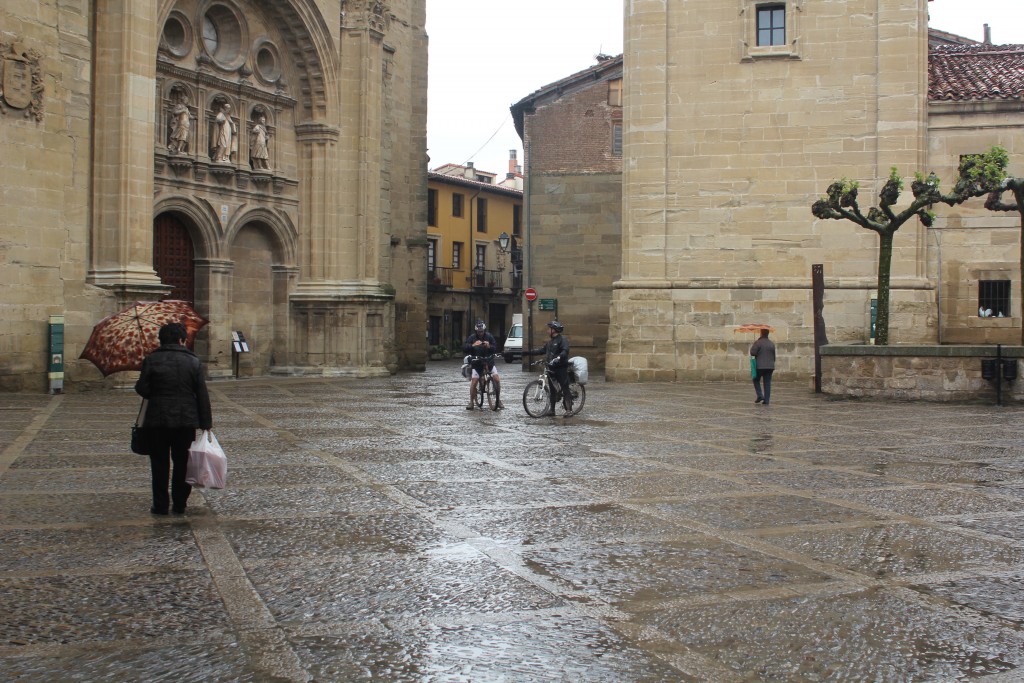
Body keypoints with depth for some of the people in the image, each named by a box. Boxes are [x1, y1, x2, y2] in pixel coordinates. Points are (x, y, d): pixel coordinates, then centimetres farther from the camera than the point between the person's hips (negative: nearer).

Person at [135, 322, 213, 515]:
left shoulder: (151, 360, -4)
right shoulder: (193, 361, -1)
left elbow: (142, 389, -7)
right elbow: (202, 395, -2)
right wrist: (206, 422, 2)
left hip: (158, 420, -1)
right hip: (186, 421, 1)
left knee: (159, 464, 8)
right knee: (182, 463, 11)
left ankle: (161, 506, 11)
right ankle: (180, 505, 16)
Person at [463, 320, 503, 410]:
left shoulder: (489, 336, -1)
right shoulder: (472, 338, -6)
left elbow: (496, 348, -3)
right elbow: (464, 349, -16)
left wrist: (489, 346, -24)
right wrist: (473, 345, -32)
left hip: (489, 362, 1)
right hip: (476, 363, -1)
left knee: (497, 380, -10)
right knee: (473, 382, -13)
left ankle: (498, 400, 6)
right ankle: (471, 402, 3)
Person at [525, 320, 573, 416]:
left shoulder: (562, 340, -10)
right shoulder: (550, 341, 18)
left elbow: (565, 352, -24)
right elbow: (542, 350, 20)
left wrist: (556, 359, -38)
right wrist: (528, 352, 16)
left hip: (561, 368, -9)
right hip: (551, 369, 9)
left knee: (565, 389, -8)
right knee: (552, 389, 10)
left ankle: (569, 410, -8)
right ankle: (552, 410, 16)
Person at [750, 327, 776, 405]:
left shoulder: (758, 343, -11)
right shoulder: (772, 344, 7)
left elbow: (752, 352, -15)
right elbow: (774, 356, 11)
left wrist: (752, 347, 5)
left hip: (760, 366, -4)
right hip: (770, 366, 4)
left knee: (756, 380, 14)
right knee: (767, 383, 5)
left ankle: (760, 395, -2)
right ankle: (766, 400, 3)